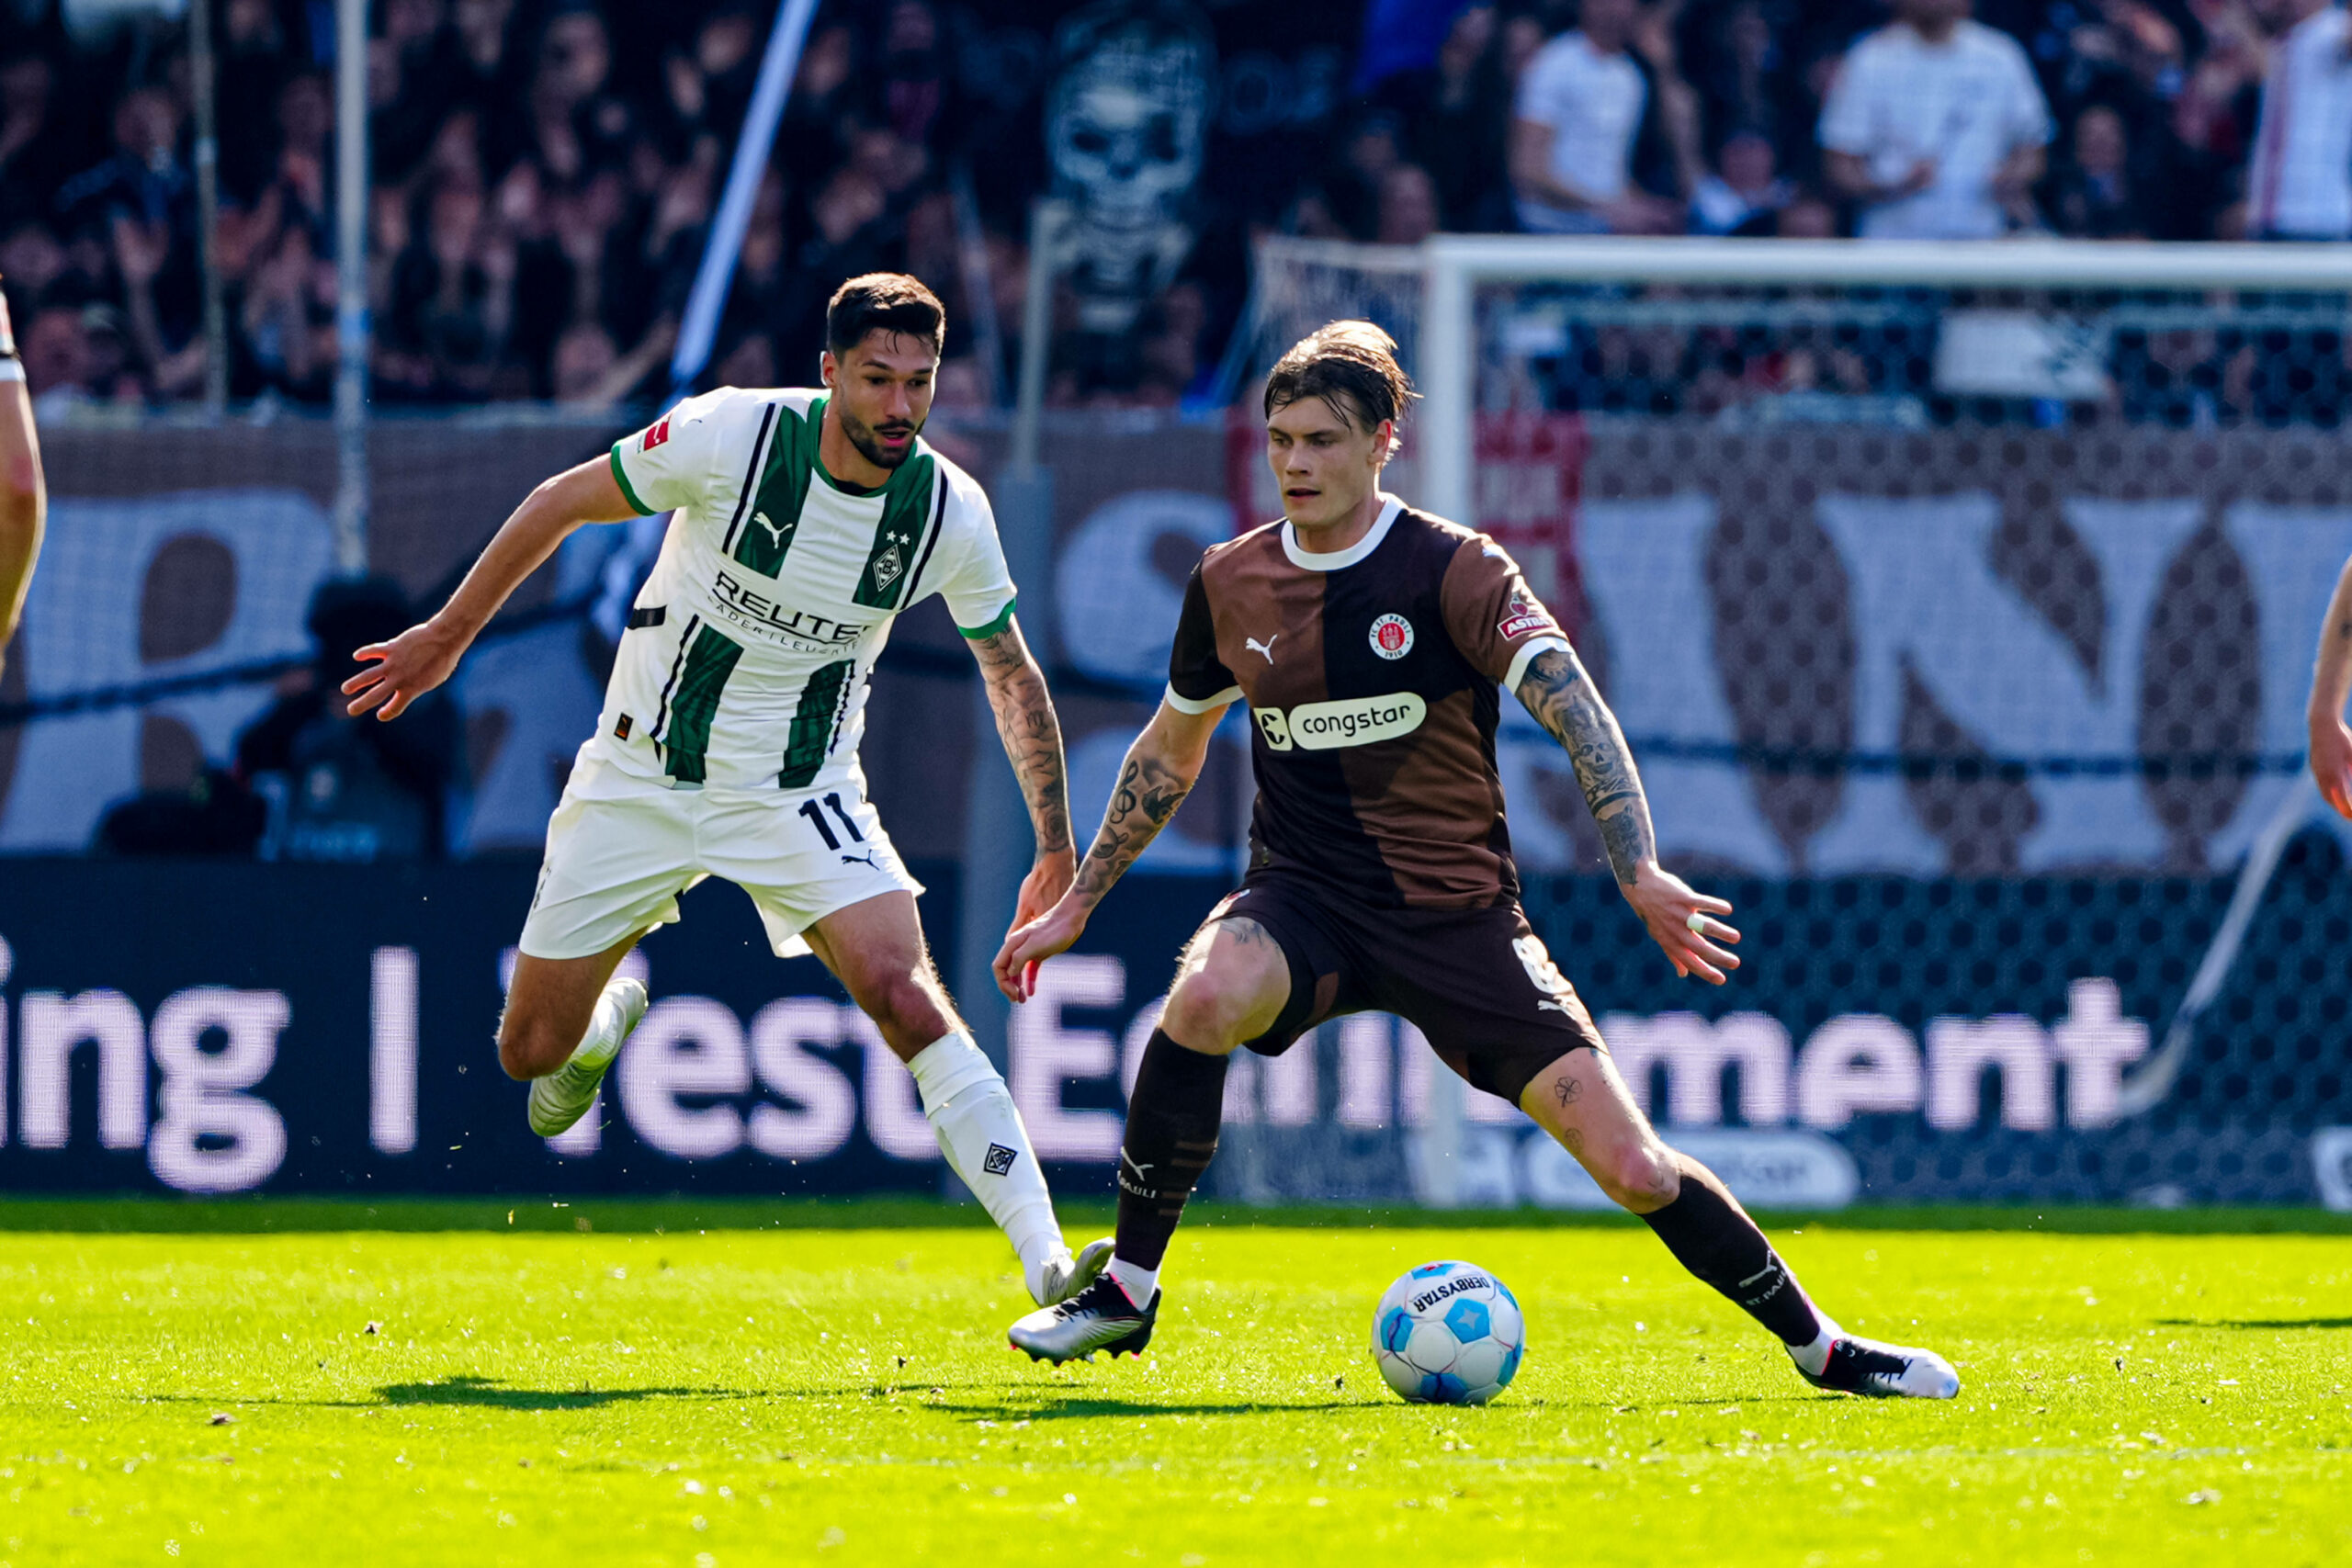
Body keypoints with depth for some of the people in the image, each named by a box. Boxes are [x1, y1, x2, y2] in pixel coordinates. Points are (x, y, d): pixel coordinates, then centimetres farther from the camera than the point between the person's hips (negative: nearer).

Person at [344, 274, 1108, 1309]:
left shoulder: (951, 513, -11)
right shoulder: (732, 436, -20)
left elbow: (1012, 674, 5)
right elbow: (563, 503, -5)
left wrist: (1057, 853, 2)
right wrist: (449, 635, 1)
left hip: (799, 797, 0)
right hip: (642, 778, 0)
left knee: (904, 995, -25)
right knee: (531, 1052, 5)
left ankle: (1047, 1265, -28)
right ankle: (606, 1022, 45)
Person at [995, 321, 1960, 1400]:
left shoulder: (1453, 571, -10)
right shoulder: (1230, 584, 2)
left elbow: (1577, 713, -21)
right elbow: (1170, 753, 18)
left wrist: (1641, 875, -35)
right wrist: (1076, 904, 19)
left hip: (1457, 912, -2)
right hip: (1301, 903, 2)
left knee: (1633, 1169, -9)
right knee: (1205, 998, -35)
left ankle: (1817, 1344, 11)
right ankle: (1127, 1290, -19)